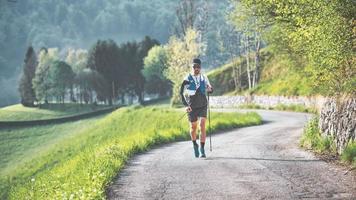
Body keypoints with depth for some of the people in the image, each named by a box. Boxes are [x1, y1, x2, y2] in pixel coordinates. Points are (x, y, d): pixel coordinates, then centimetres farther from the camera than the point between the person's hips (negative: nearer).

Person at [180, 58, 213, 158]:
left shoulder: (204, 78, 3)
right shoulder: (187, 79, -5)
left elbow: (210, 89, 15)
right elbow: (181, 93, -2)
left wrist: (210, 89, -10)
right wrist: (186, 105, -11)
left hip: (203, 106, 1)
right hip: (192, 107, -1)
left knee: (202, 126, -13)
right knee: (193, 127, 9)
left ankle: (202, 149, -10)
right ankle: (195, 145, 36)